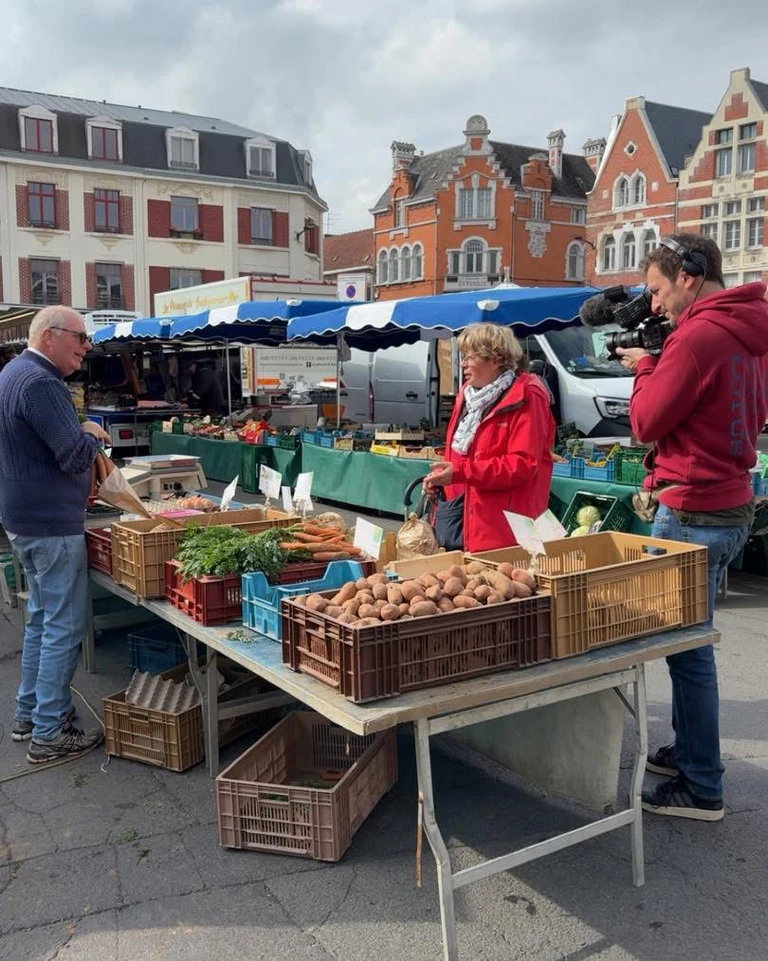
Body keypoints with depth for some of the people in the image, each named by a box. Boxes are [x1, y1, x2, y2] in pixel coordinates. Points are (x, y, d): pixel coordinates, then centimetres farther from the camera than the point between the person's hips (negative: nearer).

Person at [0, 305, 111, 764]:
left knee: (42, 618, 20)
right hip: (52, 524, -11)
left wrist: (79, 436, 9)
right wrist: (91, 433, -5)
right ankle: (49, 734, 6)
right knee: (65, 627, -2)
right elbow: (77, 456, -24)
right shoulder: (40, 383, -21)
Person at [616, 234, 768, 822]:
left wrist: (645, 366, 4)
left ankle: (702, 789, 7)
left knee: (688, 647, -2)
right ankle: (687, 750, 32)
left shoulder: (698, 335, -18)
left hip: (693, 512, -10)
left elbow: (646, 423, -13)